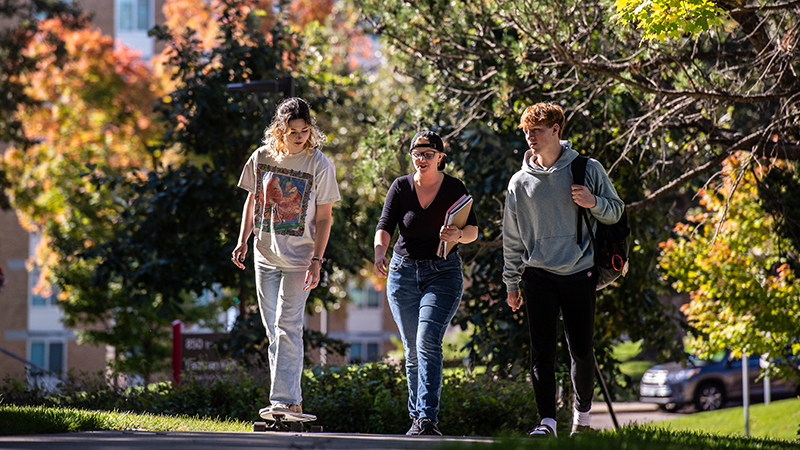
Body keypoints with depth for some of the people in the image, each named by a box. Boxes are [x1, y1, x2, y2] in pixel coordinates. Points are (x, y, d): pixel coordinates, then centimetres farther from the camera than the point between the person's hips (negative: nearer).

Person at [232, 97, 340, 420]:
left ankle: (285, 400, -14)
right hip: (265, 256, 5)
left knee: (288, 328, -13)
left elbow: (324, 218, -7)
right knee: (273, 330, 8)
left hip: (299, 258, -5)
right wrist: (242, 241, 5)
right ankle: (290, 397, 16)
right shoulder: (262, 157, 3)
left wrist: (316, 261, -14)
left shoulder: (319, 165, -8)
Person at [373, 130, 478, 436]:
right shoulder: (401, 187, 0)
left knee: (428, 342, -19)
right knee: (413, 350, 6)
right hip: (404, 271, 2)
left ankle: (427, 417, -23)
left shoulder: (454, 188, -3)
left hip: (443, 273, -2)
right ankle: (417, 418, 17)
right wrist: (379, 253, -27)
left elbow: (473, 230, 1)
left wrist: (458, 235, -22)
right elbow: (385, 227, -7)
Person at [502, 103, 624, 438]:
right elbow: (512, 237, 11)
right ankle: (547, 421, -11)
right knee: (542, 352, -8)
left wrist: (594, 203, -13)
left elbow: (616, 211, 9)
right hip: (539, 275, 1)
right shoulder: (520, 182, 5)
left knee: (581, 351, 3)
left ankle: (582, 411, 25)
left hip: (580, 272, -1)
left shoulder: (588, 170, 2)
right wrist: (512, 283, 10)